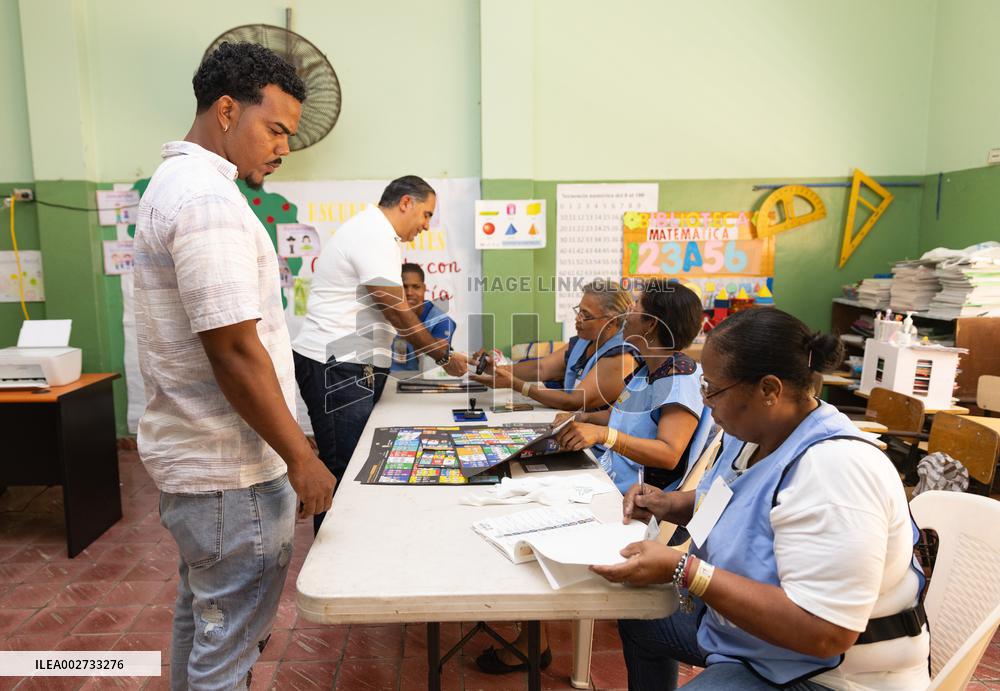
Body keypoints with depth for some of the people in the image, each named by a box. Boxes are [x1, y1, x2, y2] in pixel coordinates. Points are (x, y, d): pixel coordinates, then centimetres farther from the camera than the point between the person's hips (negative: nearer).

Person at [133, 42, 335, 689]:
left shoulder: (177, 184, 13)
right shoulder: (209, 200, -20)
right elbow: (235, 351, -25)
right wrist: (302, 458, -17)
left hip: (195, 457, 10)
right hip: (230, 471, -10)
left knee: (203, 612, 24)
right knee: (231, 638, 6)